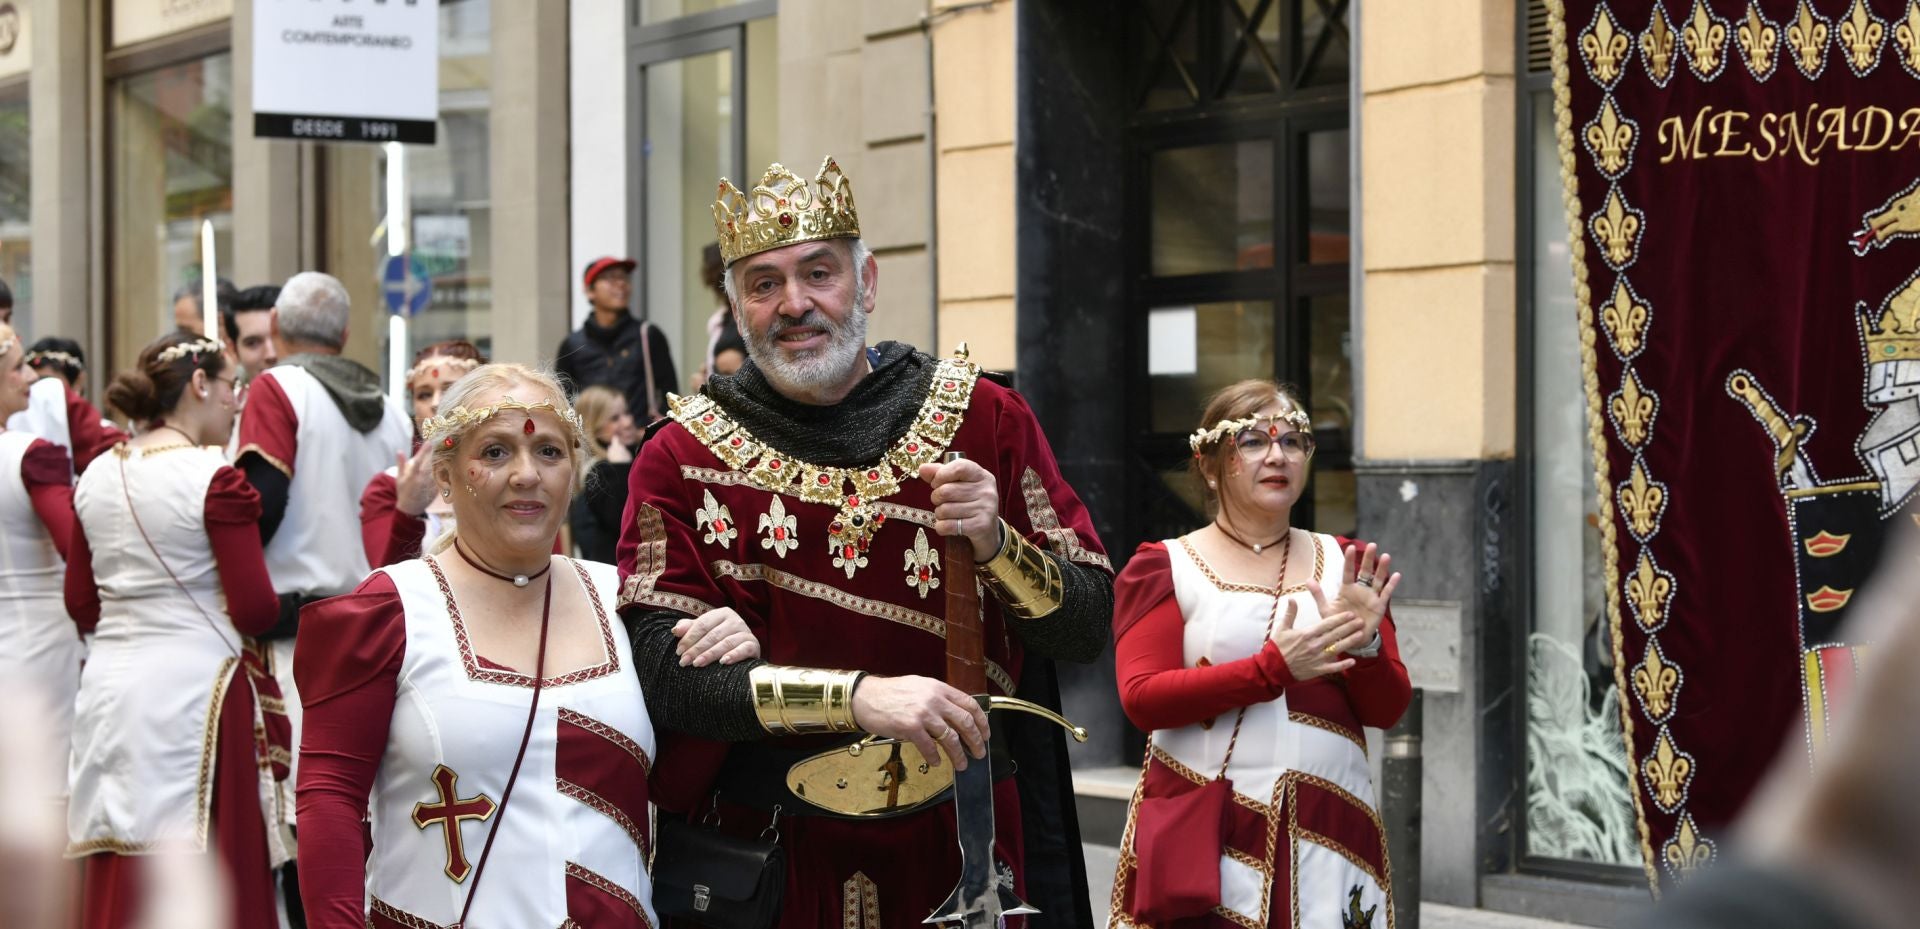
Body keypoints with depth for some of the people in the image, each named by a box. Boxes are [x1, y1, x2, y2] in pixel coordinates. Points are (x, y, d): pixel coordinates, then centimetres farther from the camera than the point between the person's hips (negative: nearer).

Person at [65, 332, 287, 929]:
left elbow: (81, 605, 15)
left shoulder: (96, 477, 8)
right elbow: (257, 611, -12)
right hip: (195, 688, -6)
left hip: (110, 687, 7)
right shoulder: (216, 480, -10)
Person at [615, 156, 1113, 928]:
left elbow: (1087, 630, -1)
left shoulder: (984, 420, -1)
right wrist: (858, 695, -29)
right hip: (768, 860, -1)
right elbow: (661, 670, -17)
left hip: (960, 850, 1)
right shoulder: (680, 460, -5)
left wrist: (994, 541, -21)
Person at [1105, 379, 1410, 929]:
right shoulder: (1163, 568, 3)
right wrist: (1272, 668, -18)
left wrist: (1363, 645, -12)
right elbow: (1141, 699, -10)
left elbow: (1387, 710, 9)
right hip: (1203, 835, -3)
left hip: (1328, 829, 3)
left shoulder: (1346, 565, 12)